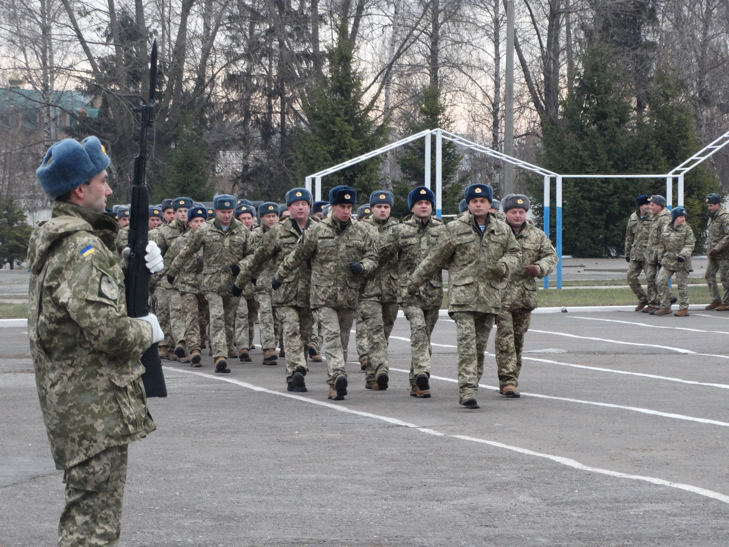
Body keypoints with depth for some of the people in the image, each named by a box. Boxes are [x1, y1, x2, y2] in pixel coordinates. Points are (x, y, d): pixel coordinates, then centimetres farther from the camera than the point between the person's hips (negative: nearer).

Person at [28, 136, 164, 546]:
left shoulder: (53, 238, 14)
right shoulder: (82, 247, -18)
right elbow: (106, 329, -27)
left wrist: (139, 266, 3)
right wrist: (147, 331, -8)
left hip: (67, 397, 11)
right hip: (97, 406, -11)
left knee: (86, 509, 21)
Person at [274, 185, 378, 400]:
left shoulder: (361, 232, 7)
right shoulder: (316, 231, 0)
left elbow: (372, 257, 13)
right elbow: (296, 257, 10)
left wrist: (362, 267, -10)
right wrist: (279, 277, 19)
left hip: (349, 296, 3)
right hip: (323, 295, -3)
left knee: (343, 340, 8)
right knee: (332, 335, -17)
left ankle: (335, 383, 15)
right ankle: (338, 376, -30)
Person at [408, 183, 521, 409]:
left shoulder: (503, 230, 12)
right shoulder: (455, 229, 2)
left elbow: (514, 253, 21)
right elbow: (435, 259, 8)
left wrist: (504, 266, -2)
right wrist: (414, 282, 12)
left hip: (490, 296, 4)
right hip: (462, 295, -3)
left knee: (480, 345, 6)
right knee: (467, 344, -14)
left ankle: (470, 387, 17)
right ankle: (467, 390, -19)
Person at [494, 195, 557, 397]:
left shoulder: (536, 235, 10)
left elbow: (551, 256, 13)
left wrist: (540, 268, -6)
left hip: (525, 295, 5)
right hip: (500, 294, -5)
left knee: (518, 338, 13)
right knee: (505, 337, -13)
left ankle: (512, 379, 24)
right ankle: (508, 381, -15)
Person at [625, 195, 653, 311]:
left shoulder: (653, 217, -6)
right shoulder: (633, 217, 10)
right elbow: (629, 236, 18)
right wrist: (627, 252, 17)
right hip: (635, 253, 5)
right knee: (631, 277, 3)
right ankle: (642, 299, 19)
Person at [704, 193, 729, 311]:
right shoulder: (712, 217, 14)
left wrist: (717, 249, -21)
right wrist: (709, 248, 12)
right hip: (713, 254, 9)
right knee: (709, 276, 8)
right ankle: (716, 300, 15)